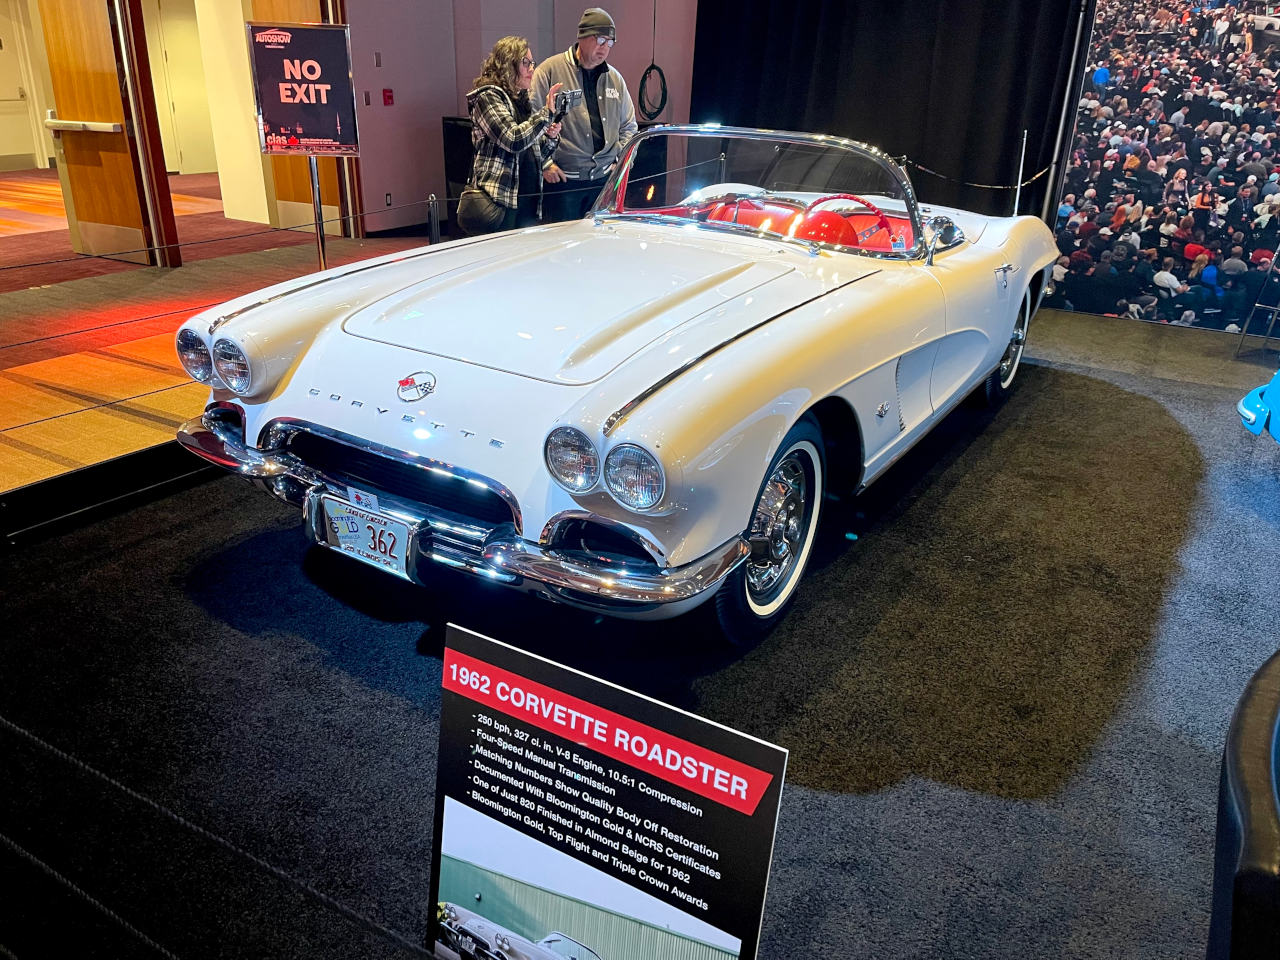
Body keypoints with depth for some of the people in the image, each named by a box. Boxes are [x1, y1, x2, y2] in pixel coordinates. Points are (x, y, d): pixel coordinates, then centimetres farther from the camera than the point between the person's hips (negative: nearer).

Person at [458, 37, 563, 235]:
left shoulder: (523, 102, 18)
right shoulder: (487, 97, -5)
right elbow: (513, 140, -20)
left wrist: (550, 137, 1)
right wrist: (547, 113, -14)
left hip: (528, 203, 7)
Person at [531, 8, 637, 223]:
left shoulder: (615, 78, 13)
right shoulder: (550, 70, -2)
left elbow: (629, 127, 23)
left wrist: (621, 161, 9)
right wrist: (545, 163, -9)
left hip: (603, 180, 5)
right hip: (561, 179, -4)